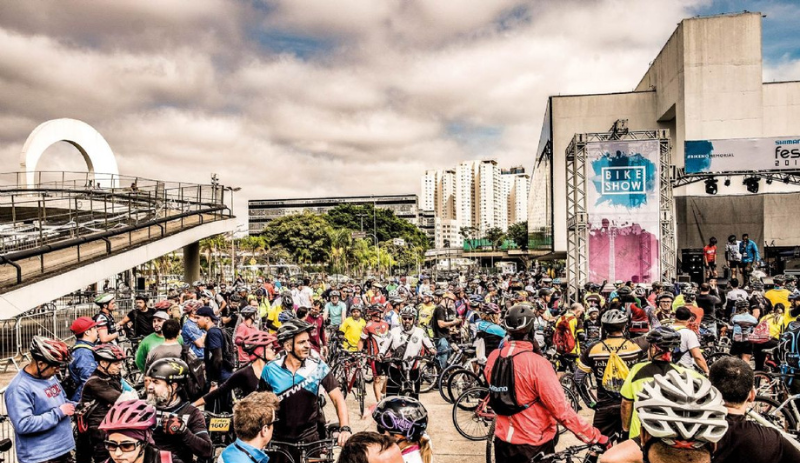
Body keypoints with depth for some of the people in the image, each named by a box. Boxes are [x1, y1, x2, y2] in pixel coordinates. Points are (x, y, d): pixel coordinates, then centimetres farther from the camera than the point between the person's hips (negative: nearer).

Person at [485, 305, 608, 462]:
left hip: (503, 440, 4)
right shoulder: (537, 363, -26)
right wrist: (597, 438, -17)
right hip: (534, 443, -4)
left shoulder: (493, 358, -9)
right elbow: (561, 410, -25)